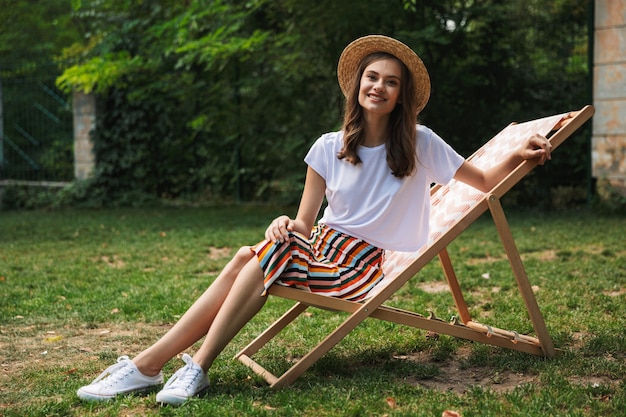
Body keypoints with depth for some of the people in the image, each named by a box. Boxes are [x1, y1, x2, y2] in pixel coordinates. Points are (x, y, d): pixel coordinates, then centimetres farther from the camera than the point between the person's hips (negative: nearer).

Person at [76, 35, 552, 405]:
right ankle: (147, 364, -28)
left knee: (265, 257, -28)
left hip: (370, 268, -3)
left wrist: (519, 156, -16)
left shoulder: (419, 144, -3)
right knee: (249, 255, -27)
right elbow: (305, 224, 3)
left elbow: (487, 182, 3)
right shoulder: (329, 148, 4)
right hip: (324, 252, 4)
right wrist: (285, 224, -20)